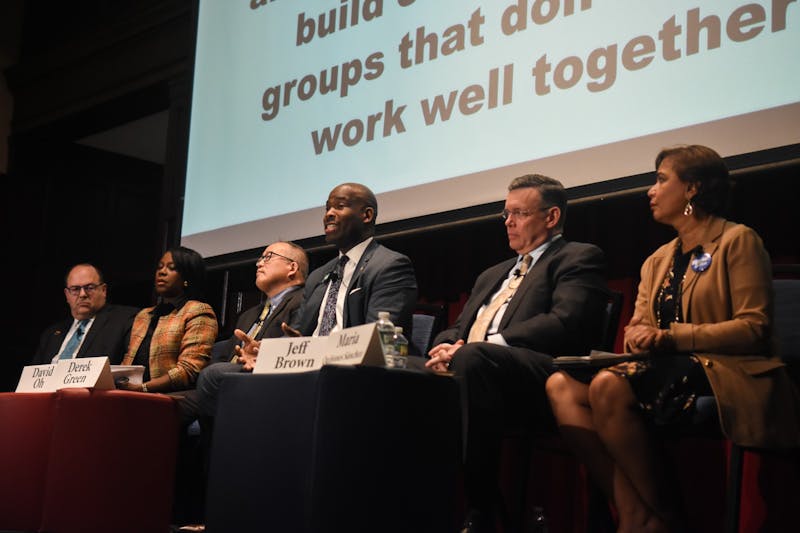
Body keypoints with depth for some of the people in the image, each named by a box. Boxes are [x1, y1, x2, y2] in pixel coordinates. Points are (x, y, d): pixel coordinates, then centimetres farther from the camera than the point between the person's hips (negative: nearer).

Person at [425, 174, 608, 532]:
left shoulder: (578, 258, 10)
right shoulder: (493, 275, 35)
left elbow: (566, 324, -9)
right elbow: (457, 330, 29)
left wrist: (467, 350, -15)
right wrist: (447, 348, 0)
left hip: (538, 383, -7)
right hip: (471, 370, 7)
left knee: (474, 358, -36)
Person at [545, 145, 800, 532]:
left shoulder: (737, 241, 1)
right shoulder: (657, 261, 23)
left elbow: (755, 327, -9)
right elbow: (639, 330, 18)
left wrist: (670, 337, -15)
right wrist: (638, 337, -8)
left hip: (724, 375, -7)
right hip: (666, 371, 7)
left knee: (608, 386, -33)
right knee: (560, 386, -17)